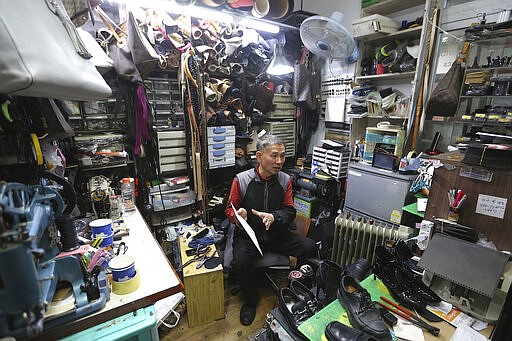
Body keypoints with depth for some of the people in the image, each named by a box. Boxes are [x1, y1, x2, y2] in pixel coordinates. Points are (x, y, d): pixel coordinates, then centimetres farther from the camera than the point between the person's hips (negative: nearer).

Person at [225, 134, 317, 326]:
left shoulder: (285, 180, -1)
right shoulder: (242, 180, -10)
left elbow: (290, 211, 1)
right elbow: (230, 209, 0)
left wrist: (273, 217, -21)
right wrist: (237, 216, -25)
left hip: (277, 234, 3)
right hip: (248, 236, -2)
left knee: (310, 247, -17)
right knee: (240, 262, -30)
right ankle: (251, 300, 6)